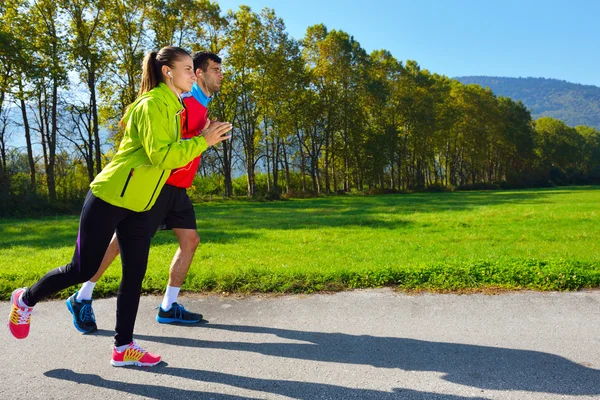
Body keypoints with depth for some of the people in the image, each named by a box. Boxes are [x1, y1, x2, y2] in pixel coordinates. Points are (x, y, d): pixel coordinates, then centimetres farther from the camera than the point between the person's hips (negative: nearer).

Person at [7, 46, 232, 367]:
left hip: (138, 206, 9)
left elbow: (171, 155, 10)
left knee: (135, 275, 5)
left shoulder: (171, 107, 11)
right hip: (109, 199, -8)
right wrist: (203, 141, -24)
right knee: (83, 270, 5)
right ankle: (25, 300, 33)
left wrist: (202, 139, 0)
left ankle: (123, 348, 15)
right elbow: (161, 157, -26)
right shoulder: (152, 104, -17)